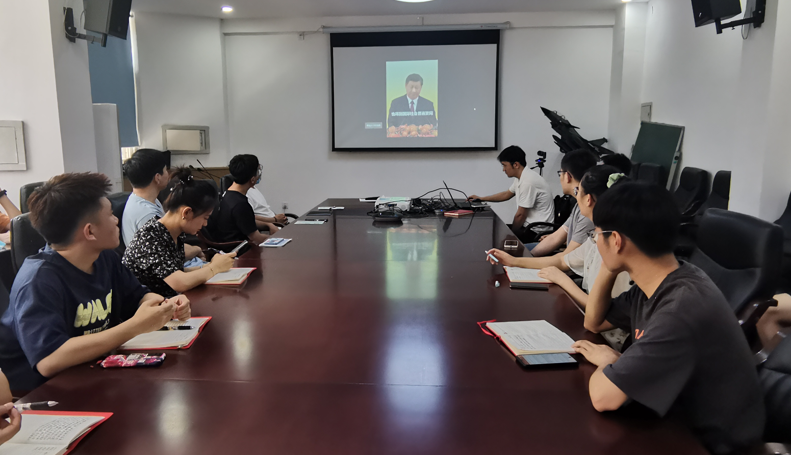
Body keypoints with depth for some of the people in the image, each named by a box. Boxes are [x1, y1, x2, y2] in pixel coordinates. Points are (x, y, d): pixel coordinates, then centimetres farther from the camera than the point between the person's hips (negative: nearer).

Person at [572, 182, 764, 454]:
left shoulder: (682, 308, -32)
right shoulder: (656, 282, -5)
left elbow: (603, 397, -33)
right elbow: (594, 322, 10)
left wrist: (606, 360, -11)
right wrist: (610, 266, -5)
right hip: (676, 417, 7)